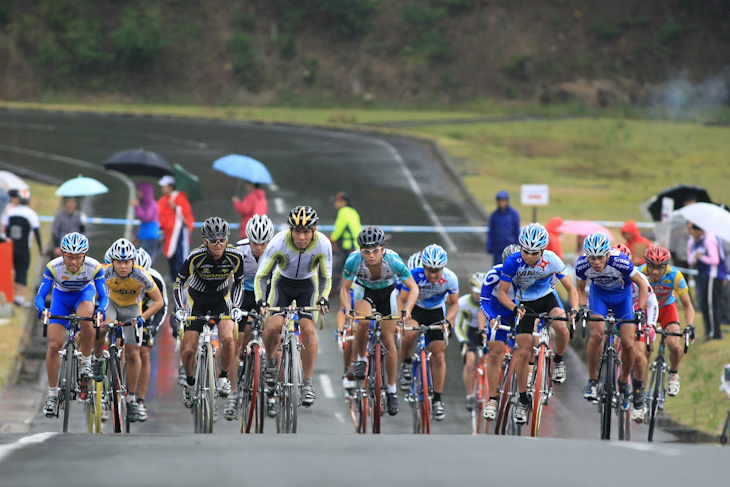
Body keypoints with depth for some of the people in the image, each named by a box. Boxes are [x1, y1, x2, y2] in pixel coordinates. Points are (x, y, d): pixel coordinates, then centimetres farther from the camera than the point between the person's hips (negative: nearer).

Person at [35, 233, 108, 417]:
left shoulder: (94, 267, -31)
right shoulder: (53, 267, -30)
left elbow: (104, 296, -29)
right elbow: (40, 295, -28)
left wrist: (101, 311, -50)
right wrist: (42, 309, -50)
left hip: (84, 293, -1)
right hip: (61, 296, 1)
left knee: (86, 318, -37)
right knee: (54, 346, -9)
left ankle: (86, 362, -16)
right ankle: (52, 394, 6)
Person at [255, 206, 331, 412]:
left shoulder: (323, 244, -26)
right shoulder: (278, 243, -29)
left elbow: (325, 278, -11)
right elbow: (261, 276, -20)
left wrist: (323, 298, -30)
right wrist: (261, 299, -36)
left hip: (308, 285, 0)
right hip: (282, 282, 0)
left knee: (308, 329, -22)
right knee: (272, 326, -24)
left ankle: (307, 382, -10)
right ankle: (270, 362, 7)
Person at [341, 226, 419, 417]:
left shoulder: (393, 261, -35)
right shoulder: (353, 261, -33)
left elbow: (413, 288, -26)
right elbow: (345, 289, -19)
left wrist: (407, 309, -42)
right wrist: (347, 309, -38)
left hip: (387, 291, 0)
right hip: (363, 289, 0)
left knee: (389, 341, -2)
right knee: (363, 321, -32)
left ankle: (391, 390, 12)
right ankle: (361, 359, -7)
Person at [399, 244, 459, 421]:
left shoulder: (450, 279, -21)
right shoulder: (414, 275, -28)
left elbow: (454, 304, -7)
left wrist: (448, 321, -25)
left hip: (436, 313, 1)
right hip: (415, 309, -1)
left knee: (439, 356, -6)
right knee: (409, 334, -35)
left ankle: (437, 399, 7)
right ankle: (407, 364, -4)